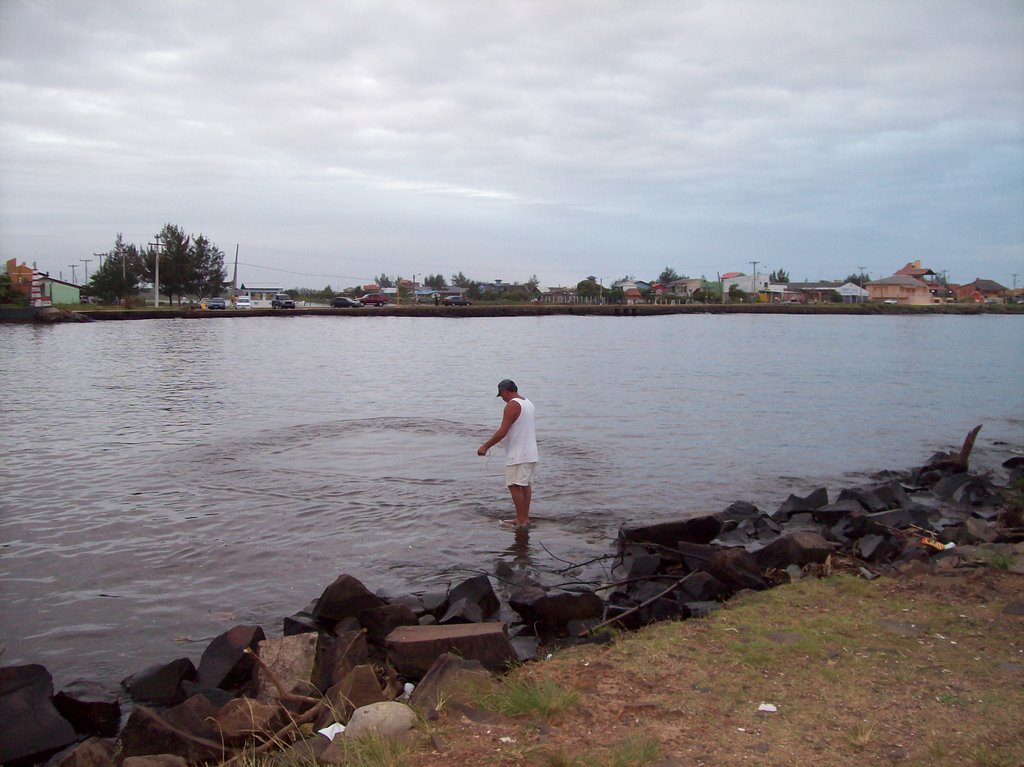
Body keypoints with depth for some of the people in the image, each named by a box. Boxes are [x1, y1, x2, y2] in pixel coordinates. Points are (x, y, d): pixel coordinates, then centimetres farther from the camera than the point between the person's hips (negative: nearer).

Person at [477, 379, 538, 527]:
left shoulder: (512, 405, -15)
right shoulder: (528, 403, 14)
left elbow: (503, 431, -20)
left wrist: (485, 446, -15)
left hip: (517, 455, -10)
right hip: (531, 453, 10)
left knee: (514, 486, -5)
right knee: (525, 484, 13)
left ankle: (520, 520, -4)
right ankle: (525, 518, 17)